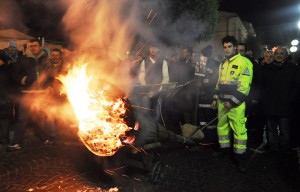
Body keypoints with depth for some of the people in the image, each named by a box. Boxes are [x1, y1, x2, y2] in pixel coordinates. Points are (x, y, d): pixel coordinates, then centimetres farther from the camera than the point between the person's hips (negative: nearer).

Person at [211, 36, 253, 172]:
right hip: (222, 101, 8)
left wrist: (232, 102, -19)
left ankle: (240, 155, 8)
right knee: (221, 126, 15)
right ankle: (224, 148, 32)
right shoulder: (223, 64, 15)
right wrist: (215, 99, 17)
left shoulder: (244, 62, -10)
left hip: (236, 103, -7)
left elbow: (245, 85, -17)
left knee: (239, 129, -4)